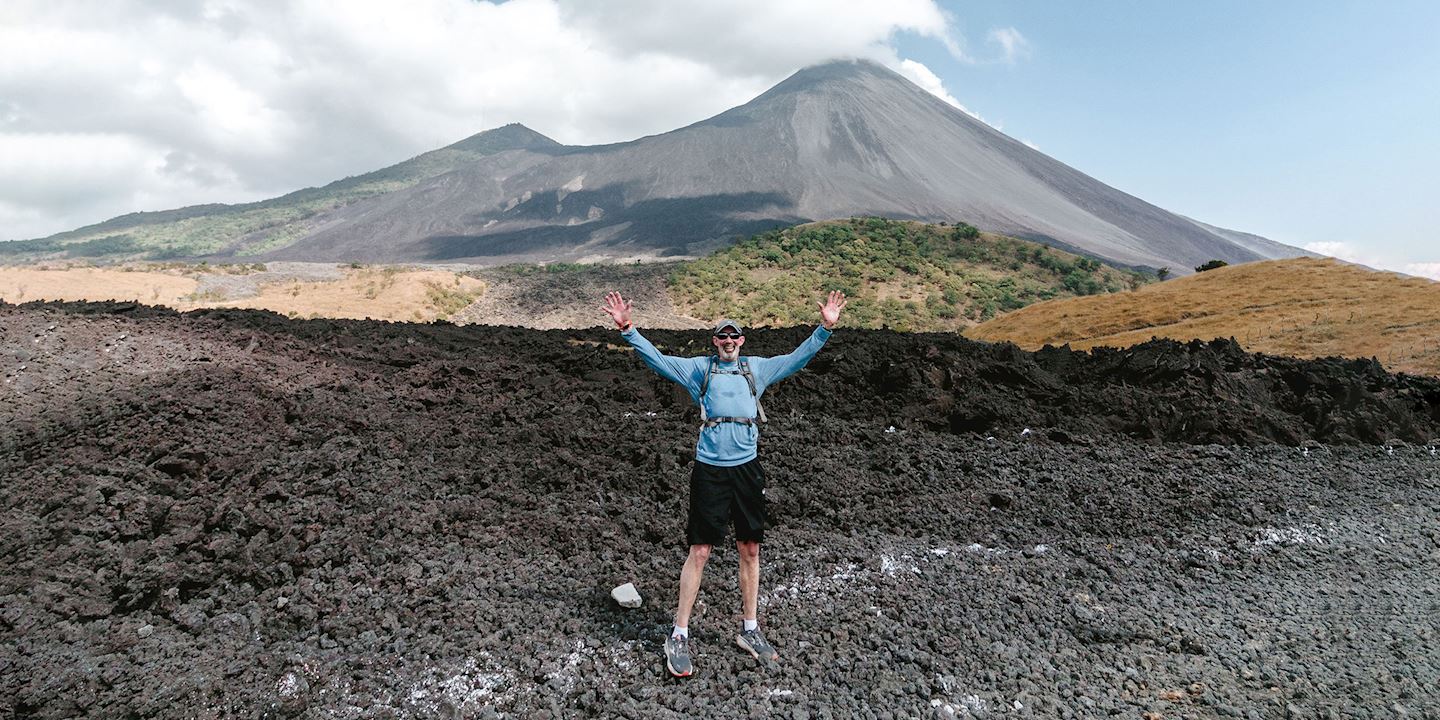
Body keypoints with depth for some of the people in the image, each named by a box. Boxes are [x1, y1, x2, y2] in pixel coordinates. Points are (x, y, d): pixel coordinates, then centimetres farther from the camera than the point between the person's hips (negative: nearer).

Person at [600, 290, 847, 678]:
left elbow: (797, 358, 13)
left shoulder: (757, 368, 12)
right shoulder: (699, 368, 5)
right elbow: (656, 359, -1)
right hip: (710, 470, -3)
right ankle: (679, 637, 10)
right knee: (699, 551, -2)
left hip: (747, 468, 3)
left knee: (750, 549, 10)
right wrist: (627, 329, -13)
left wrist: (825, 329, 4)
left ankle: (750, 631, 25)